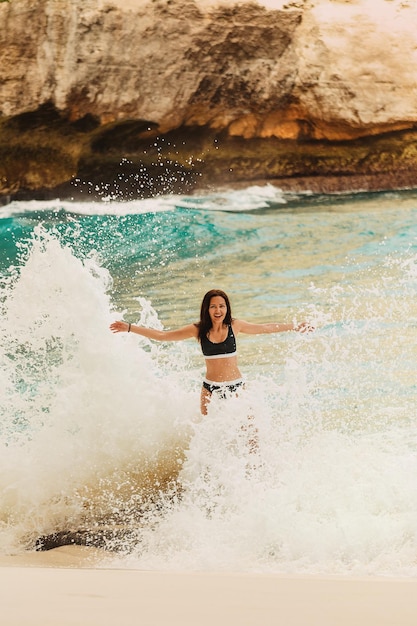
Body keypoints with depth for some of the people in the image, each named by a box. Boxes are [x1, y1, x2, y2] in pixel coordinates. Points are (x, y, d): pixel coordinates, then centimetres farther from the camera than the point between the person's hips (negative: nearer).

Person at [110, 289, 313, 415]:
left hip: (236, 387, 0)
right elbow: (162, 335, -4)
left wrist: (294, 327, 13)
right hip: (210, 390, 0)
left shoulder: (235, 326, -3)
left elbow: (265, 328, 10)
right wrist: (130, 328, -9)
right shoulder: (198, 330, -5)